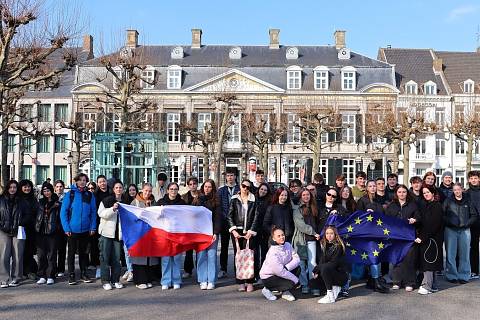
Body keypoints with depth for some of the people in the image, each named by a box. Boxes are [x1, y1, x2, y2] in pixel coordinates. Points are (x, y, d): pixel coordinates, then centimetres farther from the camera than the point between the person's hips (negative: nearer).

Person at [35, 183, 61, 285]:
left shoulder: (57, 203, 2)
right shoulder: (40, 202, 14)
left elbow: (60, 217, -1)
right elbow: (37, 215, 15)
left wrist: (58, 228, -10)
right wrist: (36, 227, 6)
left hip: (52, 232, -3)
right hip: (40, 231, 3)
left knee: (51, 254, 0)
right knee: (41, 255, 5)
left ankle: (50, 276, 6)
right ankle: (42, 276, 12)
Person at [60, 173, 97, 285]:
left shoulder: (90, 195, 3)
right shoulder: (70, 194, -4)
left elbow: (93, 213, 5)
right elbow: (63, 212, -5)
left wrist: (93, 227, -3)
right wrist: (66, 228, -11)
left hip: (85, 230, 2)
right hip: (72, 230, -2)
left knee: (83, 252, 13)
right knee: (72, 253, 7)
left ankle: (83, 273, 23)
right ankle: (71, 275, 16)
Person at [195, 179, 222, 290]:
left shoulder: (216, 201, 4)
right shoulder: (197, 200, 8)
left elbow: (218, 218, 0)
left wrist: (216, 233, -8)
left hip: (212, 232, -1)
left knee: (212, 255, -2)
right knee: (201, 256, 0)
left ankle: (211, 281, 6)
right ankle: (203, 281, 7)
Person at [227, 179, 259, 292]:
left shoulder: (253, 200, 6)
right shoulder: (234, 200, 10)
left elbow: (256, 217, 3)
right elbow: (229, 216, 6)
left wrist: (251, 231, -6)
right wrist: (233, 230, -5)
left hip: (249, 232, -1)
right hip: (237, 231, 1)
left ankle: (249, 282, 0)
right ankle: (240, 283, 6)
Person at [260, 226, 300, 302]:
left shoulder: (288, 245, -8)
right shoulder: (272, 252, -29)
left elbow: (297, 259, -10)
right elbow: (280, 271, -30)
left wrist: (286, 267, -26)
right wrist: (295, 278, -22)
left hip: (282, 272, 7)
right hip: (268, 277, -7)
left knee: (297, 268, -10)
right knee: (292, 282, -21)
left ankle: (285, 292, 4)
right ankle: (267, 290, 0)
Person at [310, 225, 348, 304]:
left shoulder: (338, 246, -14)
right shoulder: (324, 245, 6)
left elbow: (334, 263, -21)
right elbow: (321, 261, 4)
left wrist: (316, 269, -21)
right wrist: (317, 272, -15)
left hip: (341, 275, -7)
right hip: (330, 274, 7)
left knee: (325, 268, -33)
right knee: (312, 283, -11)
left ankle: (330, 296, -25)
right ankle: (335, 288, 3)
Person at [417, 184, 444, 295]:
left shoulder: (437, 206, -10)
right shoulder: (426, 206, 16)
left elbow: (433, 225, -17)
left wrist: (422, 238, -19)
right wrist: (420, 236, 4)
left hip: (433, 238, -8)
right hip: (424, 239, 8)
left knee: (428, 261, -10)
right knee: (429, 262, 11)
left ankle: (427, 286, -10)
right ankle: (433, 285, 18)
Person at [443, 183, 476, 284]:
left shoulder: (467, 201, 6)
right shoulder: (448, 201, 4)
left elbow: (474, 215, 8)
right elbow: (442, 214, 2)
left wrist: (467, 223, -5)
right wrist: (448, 222, -11)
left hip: (464, 230, 1)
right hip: (451, 230, -1)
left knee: (464, 254, 4)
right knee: (451, 254, 0)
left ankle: (463, 276, 14)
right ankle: (451, 275, 9)